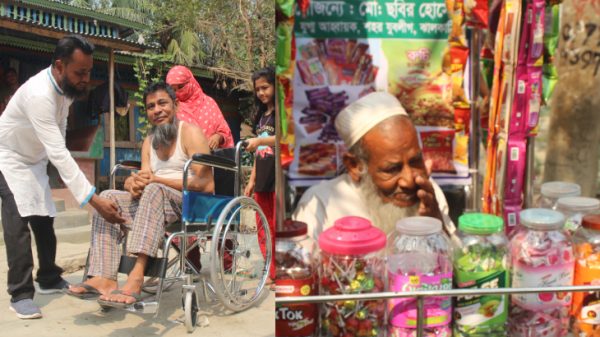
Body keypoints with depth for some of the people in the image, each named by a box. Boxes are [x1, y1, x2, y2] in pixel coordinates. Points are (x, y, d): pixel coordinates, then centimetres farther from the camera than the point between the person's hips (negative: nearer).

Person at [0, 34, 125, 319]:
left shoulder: (66, 86, -11)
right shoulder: (39, 94, -38)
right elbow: (59, 154, -44)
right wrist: (94, 200, -47)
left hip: (34, 159, 8)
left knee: (44, 219, 9)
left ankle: (49, 279, 22)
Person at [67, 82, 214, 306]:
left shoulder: (190, 133, -3)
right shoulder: (150, 141, 19)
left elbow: (206, 184, -14)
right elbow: (145, 177, 10)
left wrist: (156, 179, -16)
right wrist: (135, 184, -16)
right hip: (156, 202, 7)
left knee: (154, 190, -35)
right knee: (108, 198, -10)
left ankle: (137, 276, -44)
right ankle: (105, 277, -25)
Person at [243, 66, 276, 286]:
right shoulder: (261, 115, 20)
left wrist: (259, 140, -28)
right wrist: (252, 180, 18)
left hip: (278, 178, -8)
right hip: (263, 179, 8)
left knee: (277, 227, -8)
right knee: (263, 227, 8)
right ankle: (271, 272, 14)